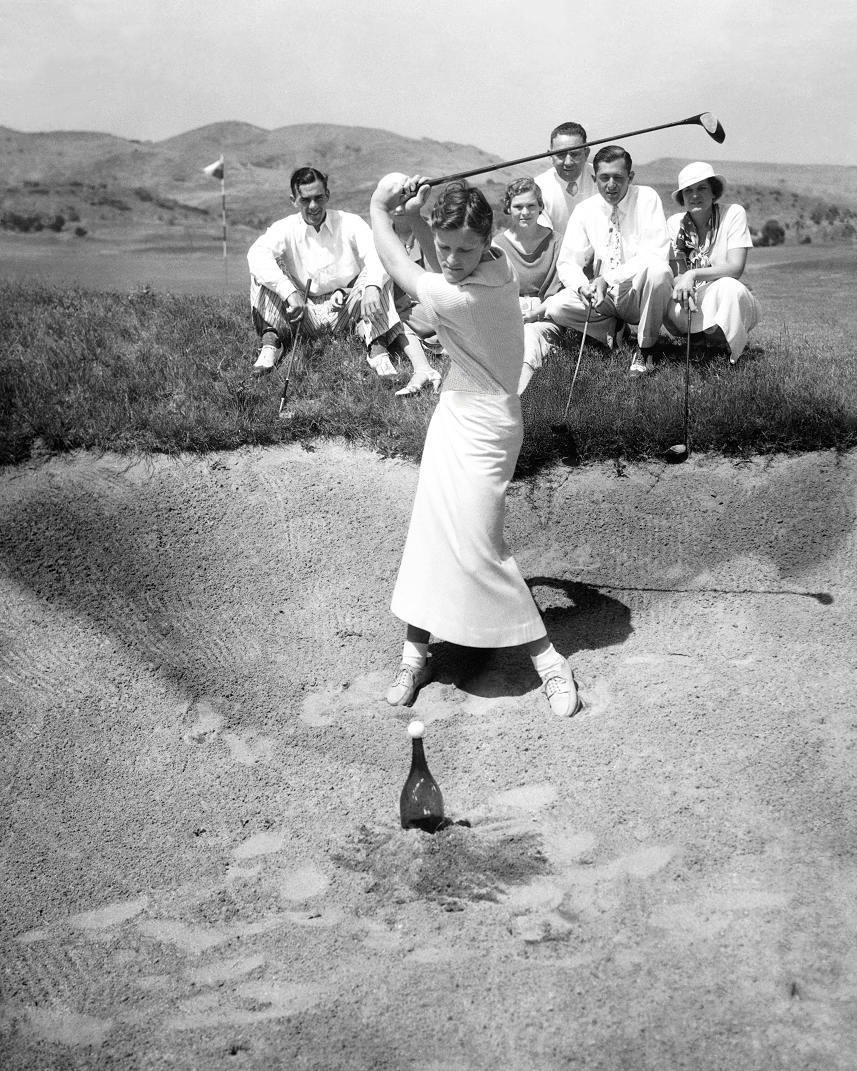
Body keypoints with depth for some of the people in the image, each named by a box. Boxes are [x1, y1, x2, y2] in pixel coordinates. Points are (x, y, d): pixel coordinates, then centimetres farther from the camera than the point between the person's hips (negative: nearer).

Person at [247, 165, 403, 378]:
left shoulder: (350, 223, -1)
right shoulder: (285, 229, -2)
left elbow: (376, 254, -18)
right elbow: (257, 253, -23)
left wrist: (372, 287, -41)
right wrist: (290, 292, -38)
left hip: (346, 311, 0)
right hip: (306, 315, 0)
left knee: (379, 274, -23)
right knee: (263, 273, -17)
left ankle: (377, 347, -30)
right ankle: (271, 342, -21)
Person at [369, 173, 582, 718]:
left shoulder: (463, 299, -29)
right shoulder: (498, 263, -5)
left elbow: (403, 271, -12)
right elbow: (446, 270, 19)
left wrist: (379, 210, 2)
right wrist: (417, 218, 5)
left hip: (480, 428, -9)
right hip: (458, 414, 9)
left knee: (476, 546, -6)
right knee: (429, 534, 12)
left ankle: (549, 661, 6)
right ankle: (415, 654, 23)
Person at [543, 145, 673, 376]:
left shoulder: (646, 198, -9)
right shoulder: (585, 210, 1)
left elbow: (656, 255, -20)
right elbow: (568, 262, 0)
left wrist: (608, 279, -28)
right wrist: (581, 287, -24)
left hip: (639, 293, -3)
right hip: (603, 297, 3)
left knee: (657, 271, -36)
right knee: (555, 307, -21)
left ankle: (645, 349, -16)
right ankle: (613, 332, 4)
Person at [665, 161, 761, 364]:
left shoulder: (733, 214, -4)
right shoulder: (674, 223, 4)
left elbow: (736, 268, -15)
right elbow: (677, 273, -4)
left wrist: (693, 274, -30)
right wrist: (680, 282, -30)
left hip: (727, 305, -2)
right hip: (691, 302, 2)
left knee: (728, 287, -37)